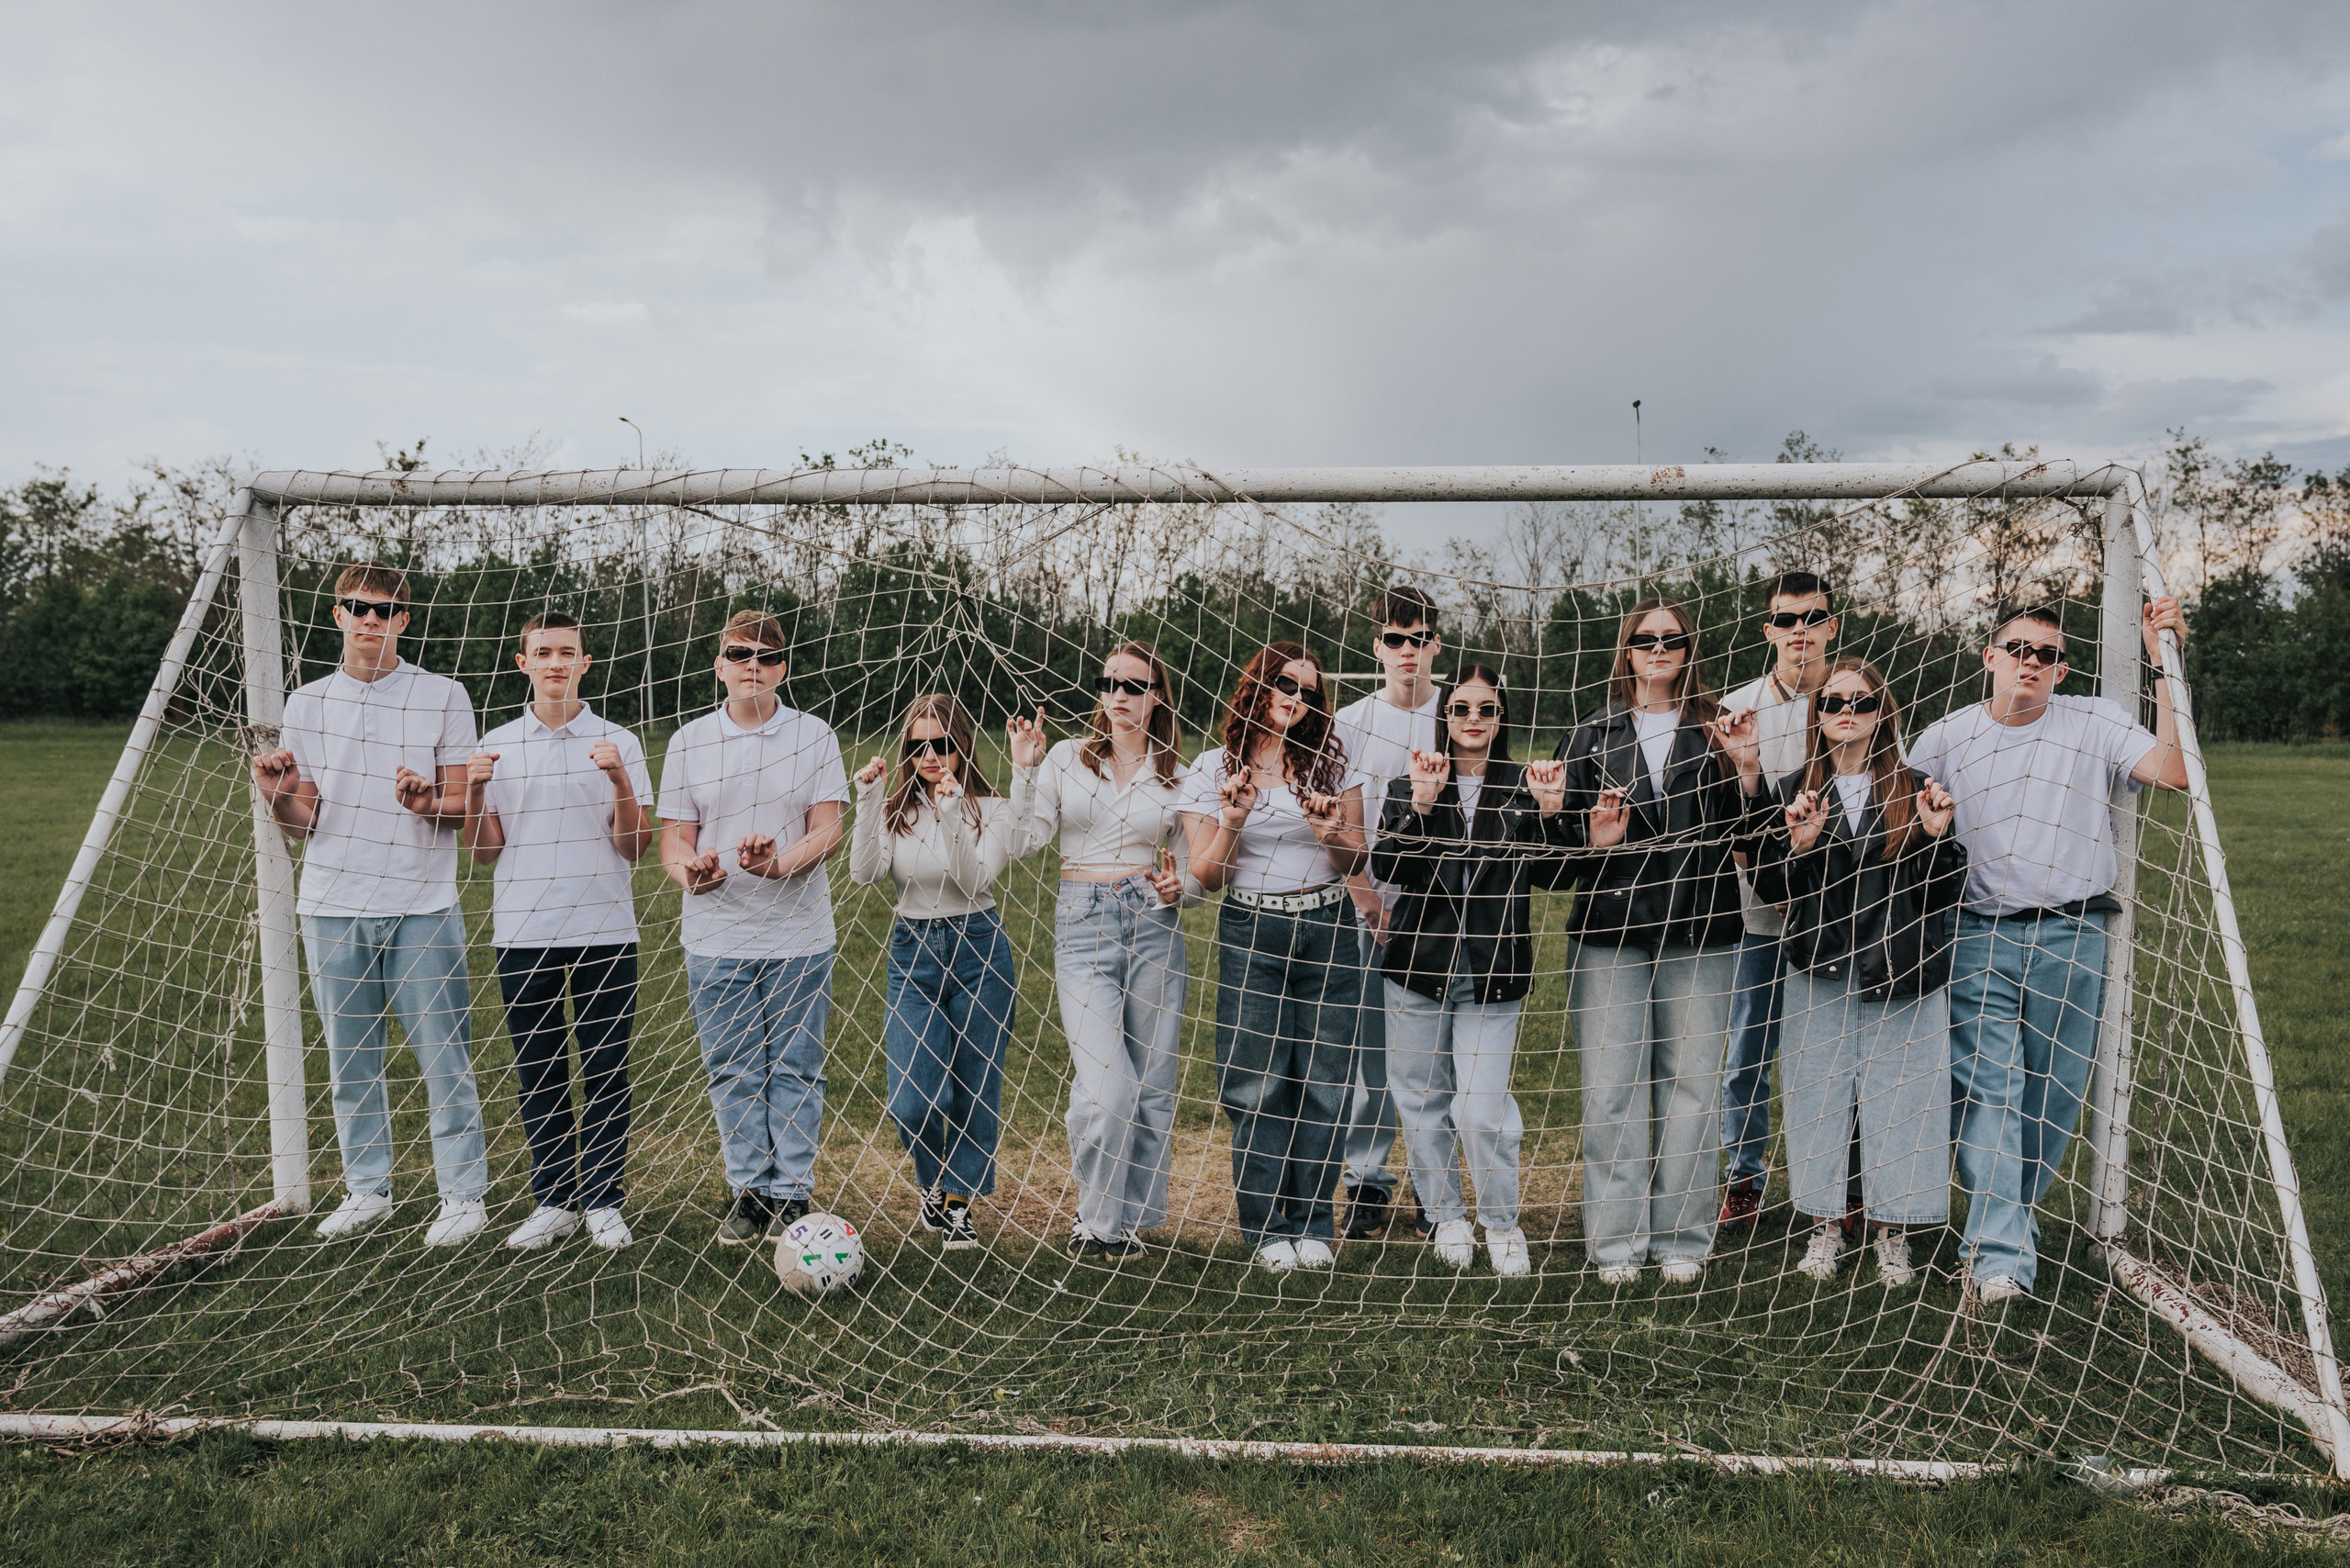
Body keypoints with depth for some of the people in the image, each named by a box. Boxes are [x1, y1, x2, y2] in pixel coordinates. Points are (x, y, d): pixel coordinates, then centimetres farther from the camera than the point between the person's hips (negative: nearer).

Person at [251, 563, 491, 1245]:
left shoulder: (443, 696, 2)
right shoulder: (306, 704, 9)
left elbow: (462, 806, 1)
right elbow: (304, 822, 10)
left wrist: (426, 804, -20)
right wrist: (275, 793, -12)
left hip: (423, 907, -3)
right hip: (332, 906, 3)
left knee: (442, 1058, -2)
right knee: (350, 1061, 10)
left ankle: (464, 1196, 8)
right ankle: (367, 1190, 23)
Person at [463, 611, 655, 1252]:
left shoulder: (617, 742, 3)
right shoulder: (496, 745, 9)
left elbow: (634, 847, -1)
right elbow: (483, 851, 9)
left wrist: (620, 780, -16)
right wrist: (474, 791, -8)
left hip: (604, 931, -2)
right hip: (522, 932, 2)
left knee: (605, 1073, 1)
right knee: (538, 1075, 7)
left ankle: (602, 1200, 12)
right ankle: (553, 1201, 17)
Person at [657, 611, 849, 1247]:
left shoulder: (813, 735, 3)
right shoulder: (688, 742, 7)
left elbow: (828, 829, -3)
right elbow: (674, 836, 7)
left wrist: (781, 864, -22)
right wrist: (689, 870, -17)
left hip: (800, 936, -1)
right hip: (715, 937, 1)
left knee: (795, 1069, 2)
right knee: (733, 1072, 6)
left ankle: (792, 1194, 11)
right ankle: (751, 1192, 17)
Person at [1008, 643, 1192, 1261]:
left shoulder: (1178, 776, 9)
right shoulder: (1066, 757, 6)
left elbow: (1195, 869, 14)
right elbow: (1024, 839, -3)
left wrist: (1178, 887, -8)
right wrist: (1022, 771, -11)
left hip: (1154, 926, 2)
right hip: (1082, 925, -2)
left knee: (1153, 1084, 4)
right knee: (1106, 1089, -13)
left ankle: (1132, 1220, 21)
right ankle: (1096, 1221, 7)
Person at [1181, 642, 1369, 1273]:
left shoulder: (1331, 764, 7)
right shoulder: (1213, 769, 2)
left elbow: (1356, 862, 9)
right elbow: (1206, 875, 1)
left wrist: (1332, 836, -13)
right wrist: (1232, 822, -16)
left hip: (1326, 931, 1)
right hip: (1250, 933, -1)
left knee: (1323, 1082, 1)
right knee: (1258, 1084, -2)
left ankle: (1313, 1225, 12)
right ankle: (1270, 1228, 9)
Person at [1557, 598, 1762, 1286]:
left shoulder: (1718, 732, 10)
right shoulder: (1590, 737, 11)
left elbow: (1745, 836, 3)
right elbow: (1562, 836, 10)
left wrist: (1746, 770, -11)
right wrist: (1594, 841, -10)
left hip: (1700, 932, 0)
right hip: (1610, 928, 0)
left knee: (1692, 1086, 3)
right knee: (1610, 1089, -1)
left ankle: (1683, 1239, 14)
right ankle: (1617, 1241, 10)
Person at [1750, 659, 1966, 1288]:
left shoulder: (1916, 792, 3)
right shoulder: (1792, 793, 4)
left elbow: (1943, 893, 2)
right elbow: (1769, 888, 1)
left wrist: (1938, 837, -14)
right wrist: (1797, 843, -15)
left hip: (1902, 977, 0)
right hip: (1818, 976, 1)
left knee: (1897, 1099, 4)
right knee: (1819, 1099, 6)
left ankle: (1891, 1233, 20)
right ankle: (1825, 1226, 21)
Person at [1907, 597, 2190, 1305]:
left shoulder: (2095, 724, 4)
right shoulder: (1949, 737, 8)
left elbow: (2173, 771, -12)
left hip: (2073, 940, 0)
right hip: (1980, 936, 0)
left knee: (2053, 1096, 7)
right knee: (1986, 1090, -10)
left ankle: (2015, 1217, 25)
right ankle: (2000, 1255, -11)